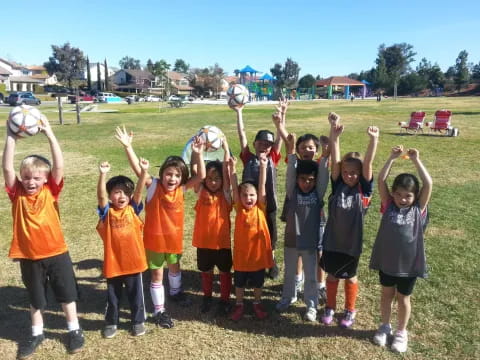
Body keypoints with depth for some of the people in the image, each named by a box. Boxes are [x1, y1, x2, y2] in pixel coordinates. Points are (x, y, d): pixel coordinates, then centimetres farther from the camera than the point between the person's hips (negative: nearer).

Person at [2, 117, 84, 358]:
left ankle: (74, 330, 33)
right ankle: (37, 334, 40)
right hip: (29, 256, 1)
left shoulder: (51, 191, -9)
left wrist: (49, 133, -24)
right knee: (35, 298, 20)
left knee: (67, 294, 14)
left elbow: (59, 165, -20)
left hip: (56, 252, -1)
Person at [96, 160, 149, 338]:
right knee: (112, 296, 18)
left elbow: (139, 191, -16)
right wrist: (103, 174, -39)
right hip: (113, 263, 0)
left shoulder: (132, 209, -2)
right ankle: (111, 322, 40)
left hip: (133, 261, 1)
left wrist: (144, 171, -30)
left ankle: (138, 321, 36)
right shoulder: (107, 212, -6)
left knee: (136, 295, 16)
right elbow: (101, 195, -23)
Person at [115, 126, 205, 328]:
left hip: (174, 237, 4)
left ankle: (175, 292, 56)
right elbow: (138, 169, -30)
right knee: (157, 274, 9)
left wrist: (198, 155, -30)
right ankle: (159, 311, 24)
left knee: (175, 267, 27)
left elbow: (201, 176, -19)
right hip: (154, 238, -4)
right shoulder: (153, 186, -18)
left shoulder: (181, 188, -9)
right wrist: (128, 147, -41)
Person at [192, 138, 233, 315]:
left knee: (225, 271, 13)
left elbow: (227, 172, -17)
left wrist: (226, 150, -23)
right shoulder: (201, 191, -2)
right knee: (206, 271, 19)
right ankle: (207, 297, 39)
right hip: (203, 240, 1)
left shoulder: (225, 193, -5)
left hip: (222, 240, -1)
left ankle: (225, 300, 31)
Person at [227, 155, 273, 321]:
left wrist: (263, 167, -24)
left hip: (258, 250, 0)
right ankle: (239, 305, 35)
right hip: (241, 252, 0)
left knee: (258, 282, 18)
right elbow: (234, 188, -14)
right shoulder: (239, 208, -6)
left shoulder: (260, 207, -6)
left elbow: (262, 186, -15)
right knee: (239, 282, 16)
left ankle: (257, 304, 38)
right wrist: (232, 168, -24)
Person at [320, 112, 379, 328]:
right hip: (332, 239, 2)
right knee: (332, 275, 17)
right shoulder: (338, 185, -6)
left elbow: (368, 163, -22)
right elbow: (335, 160, -16)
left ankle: (350, 311, 37)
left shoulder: (364, 189, -9)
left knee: (350, 277, 17)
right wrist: (334, 136, -27)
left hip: (352, 241, -1)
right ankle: (330, 307, 37)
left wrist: (373, 140, -33)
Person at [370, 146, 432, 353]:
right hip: (386, 260, 1)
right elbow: (381, 180, -16)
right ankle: (385, 327, 39)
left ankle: (401, 332, 35)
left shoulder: (419, 208, -8)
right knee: (386, 294, 19)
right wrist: (392, 158, -20)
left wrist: (416, 160, -19)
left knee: (403, 298, 16)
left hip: (409, 263, -1)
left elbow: (428, 184, -19)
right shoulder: (388, 205, -7)